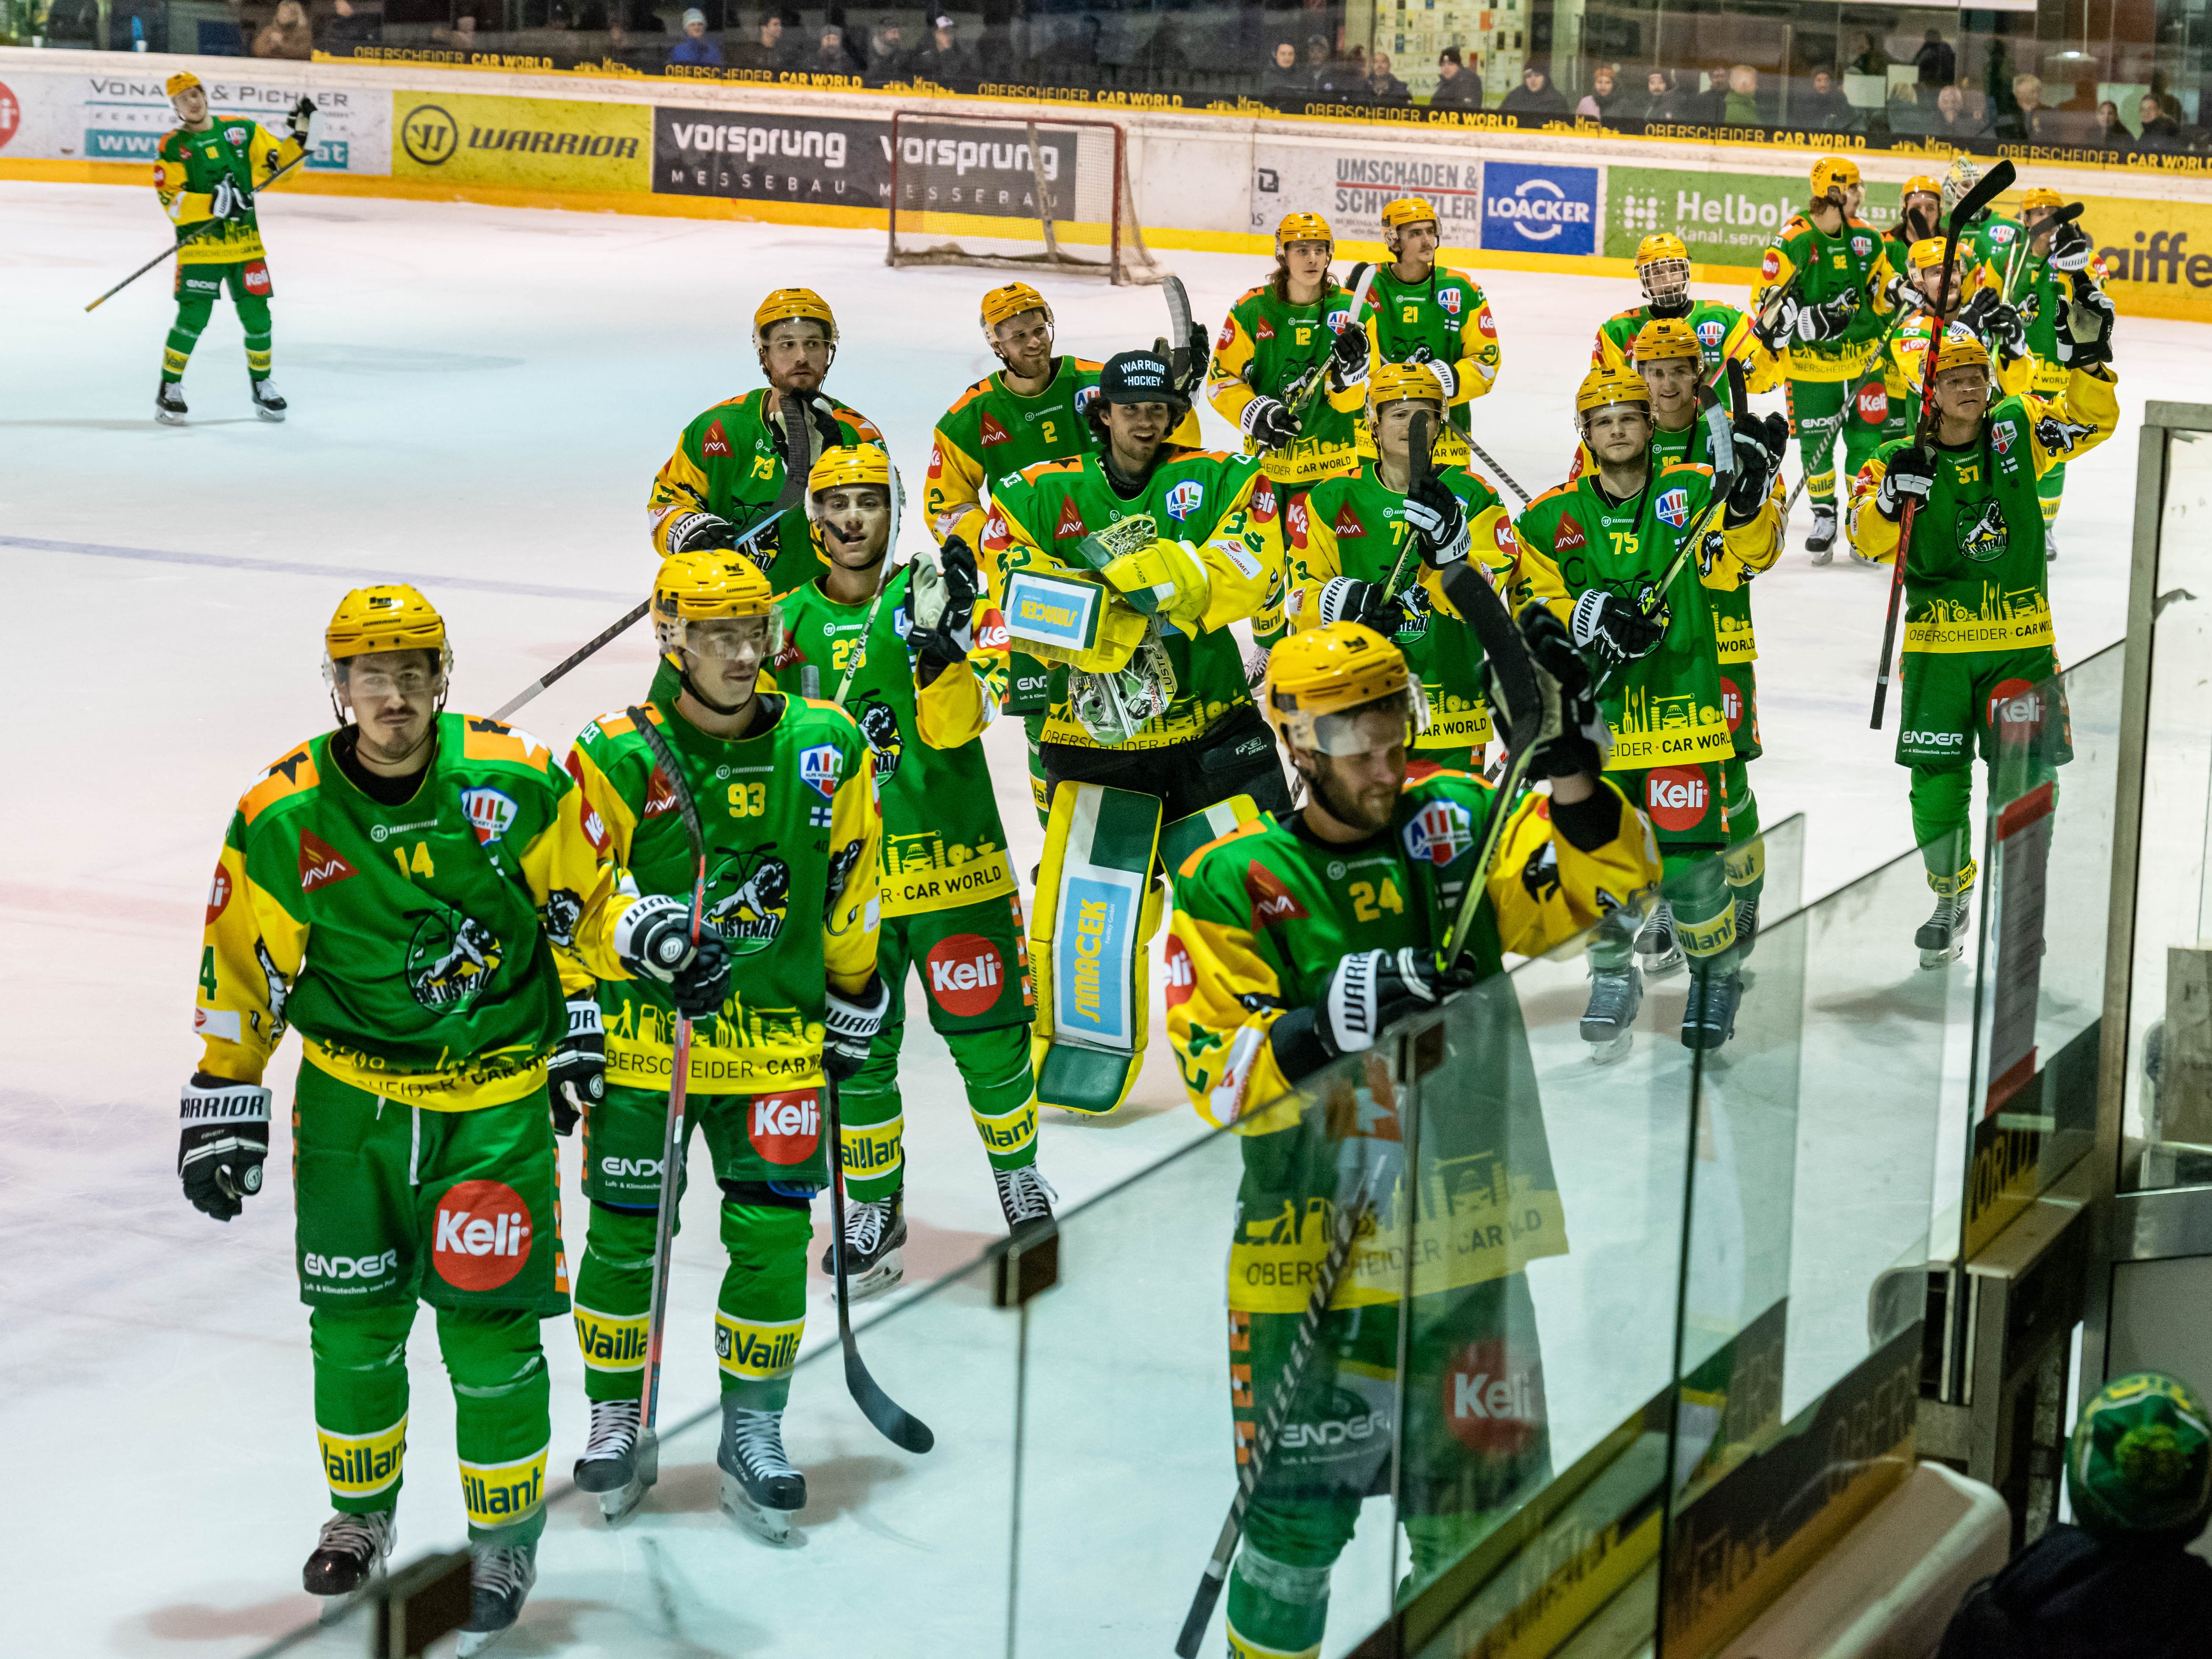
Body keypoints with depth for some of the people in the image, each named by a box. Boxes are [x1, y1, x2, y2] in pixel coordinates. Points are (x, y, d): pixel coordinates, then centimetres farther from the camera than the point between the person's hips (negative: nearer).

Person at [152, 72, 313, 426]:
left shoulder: (241, 130, 8)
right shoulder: (171, 147, -1)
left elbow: (278, 163, 8)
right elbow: (172, 201, -11)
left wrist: (299, 135, -7)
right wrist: (212, 204, -24)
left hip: (245, 241, 3)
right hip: (199, 245, -3)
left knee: (257, 316, 4)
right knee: (193, 317, -11)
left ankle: (261, 385, 23)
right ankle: (169, 390, 4)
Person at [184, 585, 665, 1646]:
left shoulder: (517, 780, -10)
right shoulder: (281, 819, -8)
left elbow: (580, 900, 6)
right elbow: (243, 973, 1)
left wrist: (647, 942, -10)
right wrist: (223, 1108, 2)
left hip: (497, 1092, -1)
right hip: (351, 1093, 1)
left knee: (489, 1325, -3)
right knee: (353, 1322, 8)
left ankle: (505, 1535, 16)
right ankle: (361, 1516, 32)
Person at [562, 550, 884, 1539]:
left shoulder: (827, 751, -1)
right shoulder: (617, 760, -8)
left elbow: (848, 892, 11)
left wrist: (854, 1002, 15)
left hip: (778, 1038, 2)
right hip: (641, 1036, -2)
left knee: (773, 1229, 1)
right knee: (626, 1230, 5)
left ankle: (753, 1430, 16)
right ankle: (615, 1417, 24)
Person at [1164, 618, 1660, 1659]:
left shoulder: (1457, 825, 4)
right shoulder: (1232, 886, -6)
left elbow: (1596, 882, -9)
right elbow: (1223, 1076, -13)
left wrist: (1567, 763, -24)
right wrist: (1327, 1024, -29)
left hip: (1466, 1248, 3)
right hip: (1312, 1259, -3)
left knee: (1482, 1510, 15)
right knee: (1301, 1514, 0)